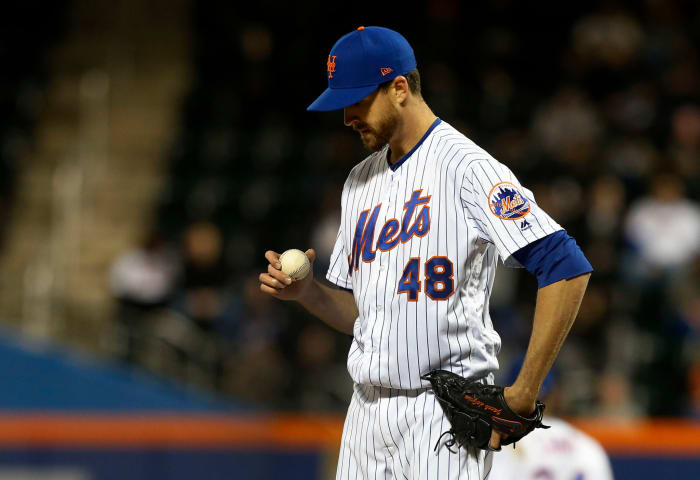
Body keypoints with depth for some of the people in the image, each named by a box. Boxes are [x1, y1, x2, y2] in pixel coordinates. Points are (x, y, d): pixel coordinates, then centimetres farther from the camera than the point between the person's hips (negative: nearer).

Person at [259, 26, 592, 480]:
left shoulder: (467, 168, -10)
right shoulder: (360, 180, 16)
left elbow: (568, 269, -19)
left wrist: (523, 394, -19)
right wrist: (304, 290, 0)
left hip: (445, 409, -7)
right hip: (367, 408, 8)